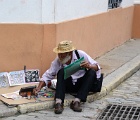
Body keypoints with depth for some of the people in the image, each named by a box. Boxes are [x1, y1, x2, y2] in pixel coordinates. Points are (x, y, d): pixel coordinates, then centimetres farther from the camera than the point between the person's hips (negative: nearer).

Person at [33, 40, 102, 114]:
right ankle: (58, 102, -36)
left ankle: (76, 101, -33)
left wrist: (89, 66, -37)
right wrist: (39, 88, -19)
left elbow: (97, 67, -14)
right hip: (68, 86, 0)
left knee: (92, 72, -28)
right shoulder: (58, 61, -11)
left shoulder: (80, 54, -15)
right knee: (61, 71, -26)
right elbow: (47, 75, -4)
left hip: (82, 84, 0)